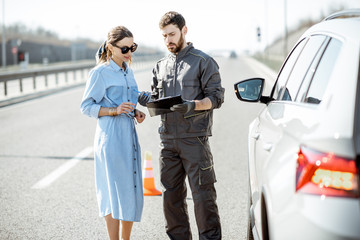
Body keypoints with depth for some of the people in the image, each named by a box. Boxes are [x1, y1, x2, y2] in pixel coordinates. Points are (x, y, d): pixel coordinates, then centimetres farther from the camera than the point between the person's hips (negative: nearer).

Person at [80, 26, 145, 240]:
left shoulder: (128, 72, 14)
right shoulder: (100, 73, -9)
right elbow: (86, 107, -8)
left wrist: (136, 113, 4)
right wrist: (114, 111, -20)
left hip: (130, 135, 8)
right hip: (110, 136, -8)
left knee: (132, 190, 10)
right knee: (115, 192, -5)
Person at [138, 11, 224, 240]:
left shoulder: (203, 61, 0)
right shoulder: (161, 66, 17)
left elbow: (216, 97, -5)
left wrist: (193, 106, -23)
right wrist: (146, 99, -2)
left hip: (194, 139, -5)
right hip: (168, 139, 6)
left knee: (203, 193, -5)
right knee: (172, 194, 9)